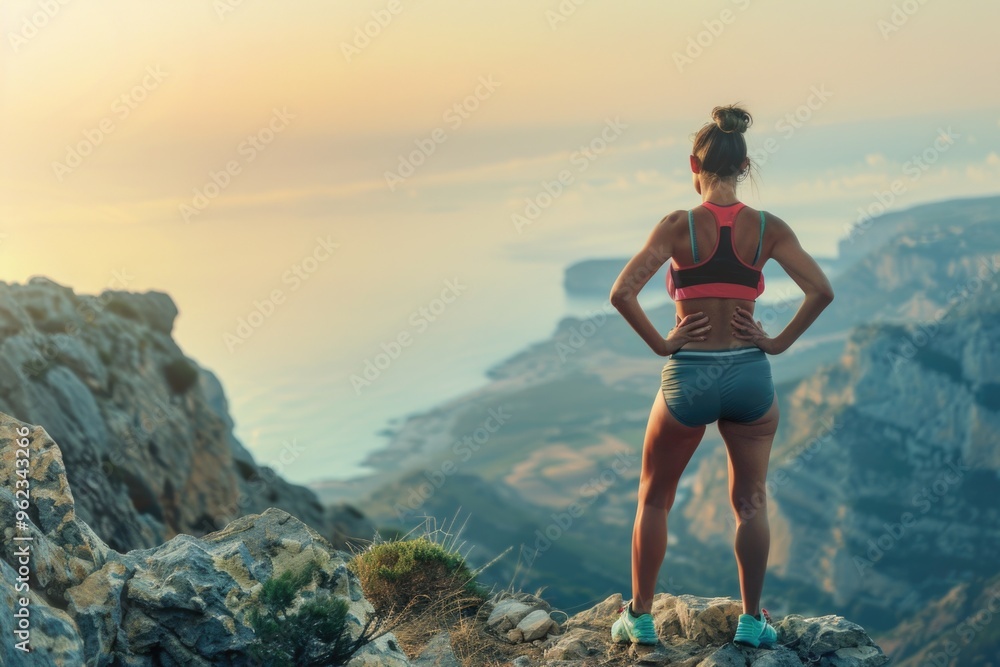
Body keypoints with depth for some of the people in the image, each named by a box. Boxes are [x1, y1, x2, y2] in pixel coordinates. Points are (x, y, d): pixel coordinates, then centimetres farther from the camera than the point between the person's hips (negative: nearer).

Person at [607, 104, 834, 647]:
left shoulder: (679, 226, -10)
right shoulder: (769, 228, -3)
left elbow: (622, 293, -18)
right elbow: (821, 291, -9)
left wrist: (661, 343, -8)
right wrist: (779, 342, -1)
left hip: (688, 377, -2)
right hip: (750, 374, 2)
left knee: (654, 500, 16)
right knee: (750, 503, 16)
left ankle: (639, 617, 22)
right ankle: (752, 620, 20)